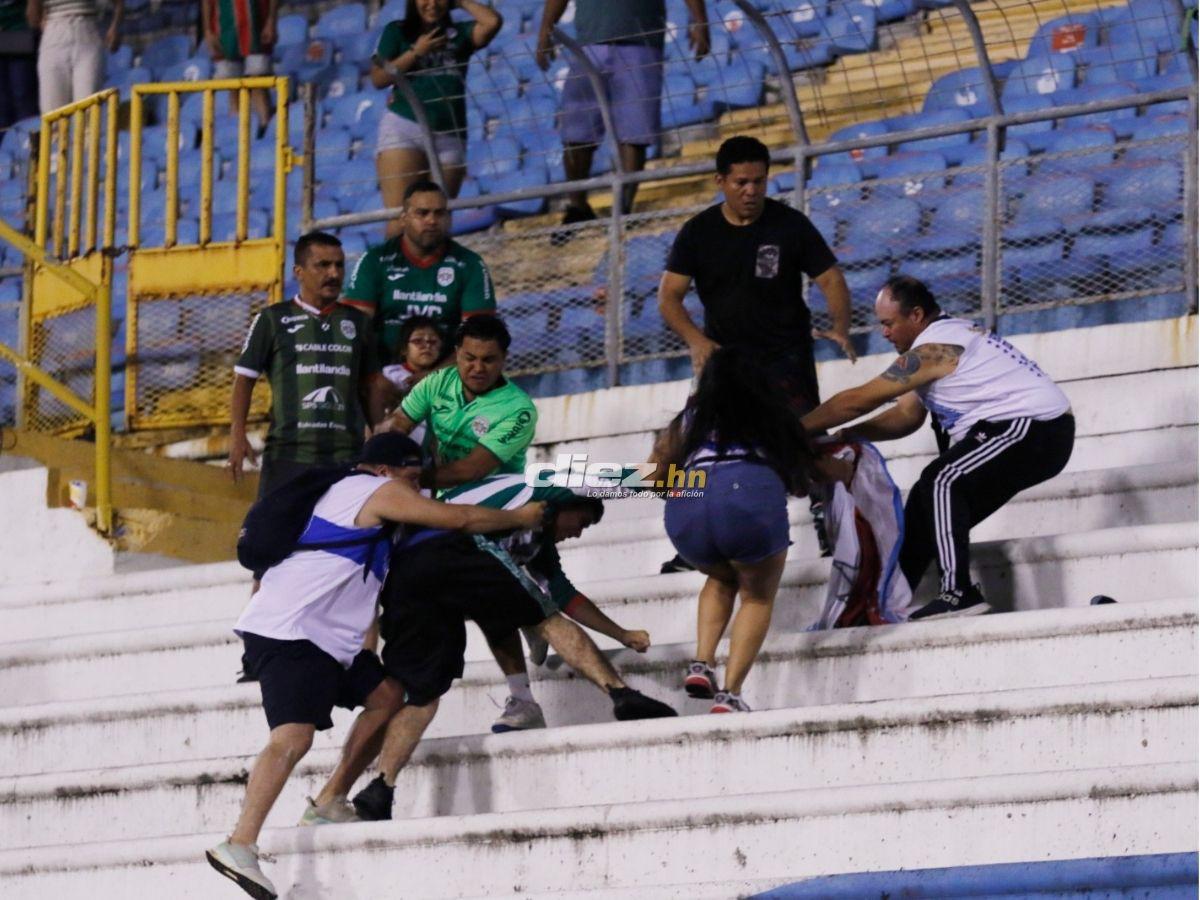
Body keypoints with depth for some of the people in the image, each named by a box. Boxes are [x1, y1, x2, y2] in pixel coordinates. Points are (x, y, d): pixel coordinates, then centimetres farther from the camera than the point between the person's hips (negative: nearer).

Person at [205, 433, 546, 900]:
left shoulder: (344, 492, 26)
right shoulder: (381, 493, -2)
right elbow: (462, 519, -2)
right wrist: (519, 517, 12)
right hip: (290, 631, -10)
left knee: (387, 696, 14)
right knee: (293, 736, -24)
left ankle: (329, 803, 13)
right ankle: (240, 845, -36)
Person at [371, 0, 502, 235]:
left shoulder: (459, 34, 16)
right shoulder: (397, 32, 12)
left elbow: (493, 22, -2)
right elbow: (378, 78, 3)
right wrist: (416, 52, -2)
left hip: (449, 136, 3)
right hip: (404, 127, -3)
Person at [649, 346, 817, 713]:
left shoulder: (689, 421, 32)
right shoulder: (775, 417, 30)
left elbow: (652, 477, 33)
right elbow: (800, 479, 34)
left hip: (686, 503, 2)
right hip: (751, 492, -2)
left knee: (721, 579, 31)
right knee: (758, 597, 17)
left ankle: (702, 663, 11)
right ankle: (730, 693, -2)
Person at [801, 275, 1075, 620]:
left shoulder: (933, 349, -15)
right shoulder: (948, 336, 15)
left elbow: (859, 400, -13)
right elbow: (907, 415, 17)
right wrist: (847, 435, 6)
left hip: (1035, 427, -11)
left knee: (941, 482, -23)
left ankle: (959, 593, -26)